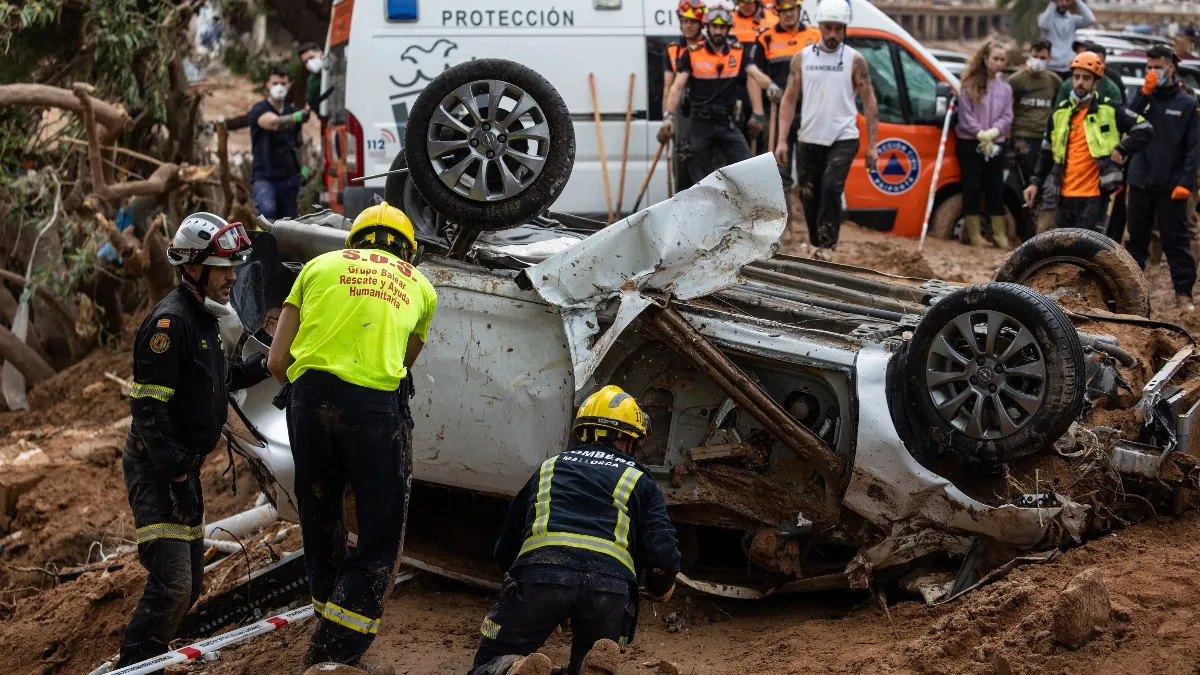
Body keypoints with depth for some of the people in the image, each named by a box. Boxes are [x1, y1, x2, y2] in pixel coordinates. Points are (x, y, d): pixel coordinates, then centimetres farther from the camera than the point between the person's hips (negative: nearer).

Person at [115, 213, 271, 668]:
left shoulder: (203, 319, 14)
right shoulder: (171, 321, -19)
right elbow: (148, 407, -23)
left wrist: (264, 365, 14)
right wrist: (177, 475, -24)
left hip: (182, 465, 10)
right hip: (157, 470, -10)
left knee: (190, 581, 15)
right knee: (172, 584, -16)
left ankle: (148, 662, 26)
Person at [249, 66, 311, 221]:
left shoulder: (292, 111, 13)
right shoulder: (259, 110, -6)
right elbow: (274, 123, -28)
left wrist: (304, 166, 9)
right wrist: (296, 117, -44)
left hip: (289, 177, 6)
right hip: (264, 177, -6)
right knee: (268, 209, -35)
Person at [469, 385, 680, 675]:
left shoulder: (548, 468, 32)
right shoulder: (640, 481, 25)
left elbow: (505, 549, 36)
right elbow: (664, 555, 10)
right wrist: (660, 589, 32)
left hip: (540, 571, 0)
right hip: (609, 581, 0)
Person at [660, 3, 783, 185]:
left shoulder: (738, 52, 2)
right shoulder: (692, 54, -5)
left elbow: (756, 74, -10)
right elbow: (677, 87, -8)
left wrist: (770, 85, -33)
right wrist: (669, 116, -20)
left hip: (727, 122, 2)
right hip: (701, 123, -2)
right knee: (702, 176, 7)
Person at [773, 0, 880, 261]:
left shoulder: (854, 60, -2)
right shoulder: (802, 58, 4)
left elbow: (869, 102, 0)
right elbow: (789, 99, 6)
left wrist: (872, 145, -5)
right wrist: (782, 140, -2)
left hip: (844, 139, -3)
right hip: (811, 139, 3)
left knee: (831, 187, -22)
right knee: (809, 196, 7)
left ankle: (827, 246, -14)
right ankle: (818, 245, 25)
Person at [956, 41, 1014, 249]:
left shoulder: (1005, 89, 10)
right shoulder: (970, 85, -1)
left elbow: (1007, 117, 5)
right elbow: (965, 115, -6)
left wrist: (993, 132, -13)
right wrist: (980, 134, -14)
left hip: (995, 145, 3)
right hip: (970, 144, -3)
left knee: (995, 190, 5)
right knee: (972, 189, -1)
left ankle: (999, 234, 11)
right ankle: (974, 234, 3)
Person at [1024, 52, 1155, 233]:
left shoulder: (1110, 111, -4)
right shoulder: (1060, 113, 10)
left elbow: (1145, 131, -4)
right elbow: (1047, 153, 17)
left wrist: (1122, 150, -14)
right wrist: (1035, 182, 9)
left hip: (1094, 195, -5)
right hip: (1066, 195, 5)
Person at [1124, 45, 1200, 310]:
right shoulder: (1144, 97, 8)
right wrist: (1144, 93, -14)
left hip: (1171, 186, -3)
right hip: (1141, 181, 4)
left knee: (1176, 240, 0)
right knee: (1136, 238, 12)